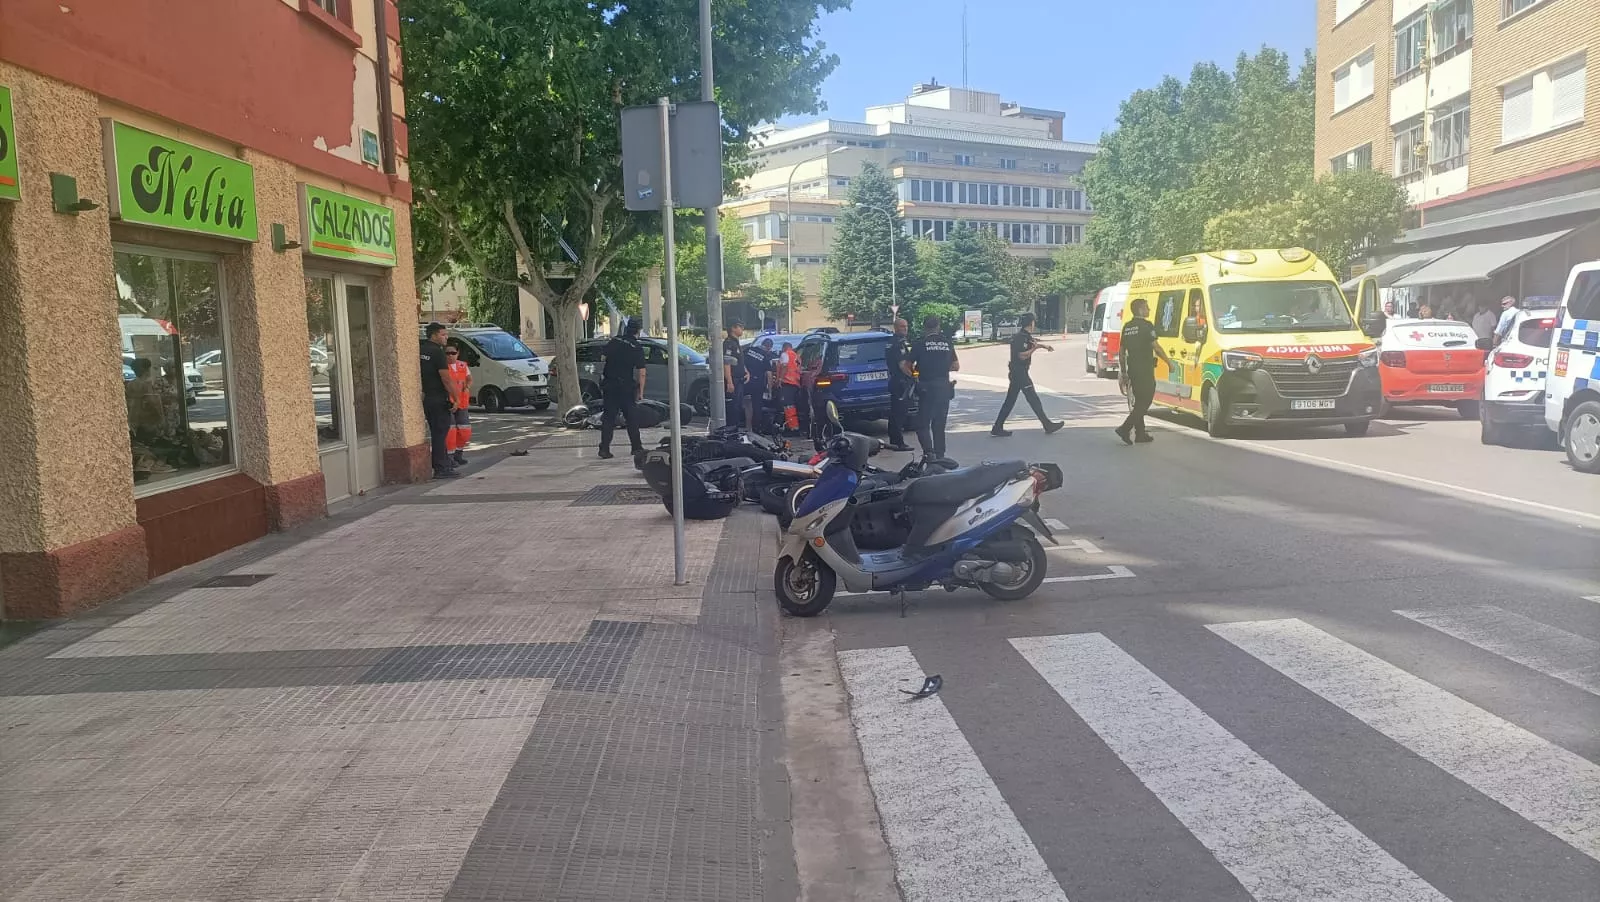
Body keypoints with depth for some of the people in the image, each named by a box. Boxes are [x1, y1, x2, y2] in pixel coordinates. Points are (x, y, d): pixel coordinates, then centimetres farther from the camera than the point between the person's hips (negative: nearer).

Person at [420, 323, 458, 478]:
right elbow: (446, 379, -19)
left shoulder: (422, 350, 10)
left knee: (436, 432, 16)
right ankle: (441, 469, -4)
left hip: (426, 399, 9)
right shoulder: (437, 352, -15)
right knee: (440, 433, -5)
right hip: (439, 399, -9)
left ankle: (444, 464, 25)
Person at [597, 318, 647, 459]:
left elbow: (602, 357, 4)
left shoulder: (614, 341, 4)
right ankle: (636, 447, 13)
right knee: (632, 416, 10)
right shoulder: (637, 349, -5)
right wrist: (641, 392, -3)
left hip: (608, 384, 3)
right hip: (625, 386, -3)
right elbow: (641, 373, -8)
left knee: (608, 417, 5)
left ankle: (604, 449, -2)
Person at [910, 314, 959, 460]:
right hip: (944, 389, 4)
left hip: (926, 389, -4)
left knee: (922, 425, 0)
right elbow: (956, 366, 12)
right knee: (939, 426, 14)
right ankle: (940, 456, 15)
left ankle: (929, 452, -18)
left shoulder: (920, 344, -6)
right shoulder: (947, 343, 6)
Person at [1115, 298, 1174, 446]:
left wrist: (1124, 371, 22)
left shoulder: (1127, 327, 12)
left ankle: (1140, 435, 17)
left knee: (1139, 402, 14)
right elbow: (1156, 347, -13)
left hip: (1132, 370, 8)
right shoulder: (1146, 326, -11)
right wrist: (1169, 361, -1)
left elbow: (1122, 351, 16)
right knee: (1145, 402, -5)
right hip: (1145, 370, -8)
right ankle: (1125, 428, -16)